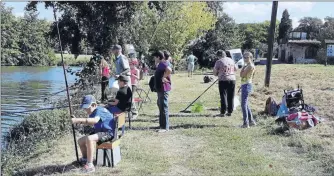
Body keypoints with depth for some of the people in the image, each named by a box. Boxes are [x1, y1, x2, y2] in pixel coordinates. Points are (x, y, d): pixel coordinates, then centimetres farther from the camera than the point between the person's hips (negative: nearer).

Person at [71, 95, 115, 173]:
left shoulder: (99, 110, -22)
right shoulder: (92, 112, 8)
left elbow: (95, 120, -43)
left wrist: (79, 120, -49)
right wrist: (77, 120, 1)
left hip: (108, 133, -11)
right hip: (99, 132, 11)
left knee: (89, 139, -35)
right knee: (80, 141, 12)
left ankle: (90, 165, -32)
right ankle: (85, 159, 36)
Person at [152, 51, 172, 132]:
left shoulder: (162, 64, -16)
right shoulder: (160, 64, 16)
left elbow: (169, 70, -35)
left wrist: (164, 77, -24)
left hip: (163, 89, -11)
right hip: (160, 88, 11)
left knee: (163, 107, -7)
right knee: (161, 106, 18)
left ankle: (165, 127, -3)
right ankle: (162, 125, 28)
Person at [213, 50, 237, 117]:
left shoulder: (219, 61, -6)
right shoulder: (231, 60, 10)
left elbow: (215, 72, -3)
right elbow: (235, 69, 22)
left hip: (223, 80, -4)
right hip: (232, 79, 4)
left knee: (223, 96, 1)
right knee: (231, 97, 10)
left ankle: (223, 112, 0)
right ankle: (230, 111, 14)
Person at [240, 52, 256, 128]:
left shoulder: (250, 66, -14)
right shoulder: (247, 66, 15)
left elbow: (242, 75, -16)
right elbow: (242, 75, 16)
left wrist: (244, 66, -8)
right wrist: (244, 66, 13)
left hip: (246, 85, -10)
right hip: (245, 85, 10)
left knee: (244, 104, -9)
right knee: (246, 104, 17)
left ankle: (246, 123, -8)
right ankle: (251, 121, 25)